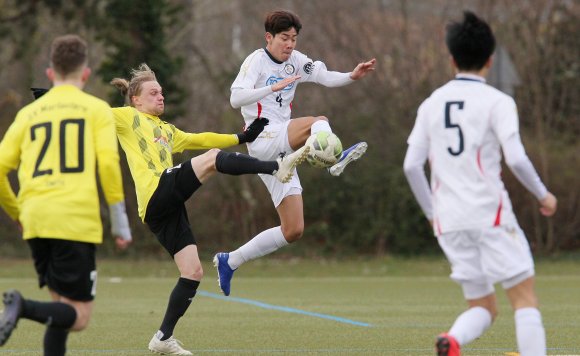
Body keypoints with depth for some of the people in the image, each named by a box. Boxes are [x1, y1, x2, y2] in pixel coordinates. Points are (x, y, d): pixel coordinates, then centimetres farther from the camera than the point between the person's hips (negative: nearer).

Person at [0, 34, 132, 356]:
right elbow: (108, 163, -5)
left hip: (35, 221, 4)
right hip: (77, 221, -4)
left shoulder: (29, 113, 17)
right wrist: (120, 222, 1)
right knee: (78, 315, -2)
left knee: (62, 307, 17)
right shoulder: (96, 109, 7)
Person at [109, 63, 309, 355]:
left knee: (193, 273, 1)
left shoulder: (167, 130, 33)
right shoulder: (127, 118, 10)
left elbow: (200, 139, 39)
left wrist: (242, 138, 37)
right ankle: (277, 167, -26)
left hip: (168, 209, 8)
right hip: (157, 195, -8)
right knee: (212, 157, -19)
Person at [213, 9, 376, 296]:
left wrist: (353, 76, -11)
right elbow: (236, 99, -20)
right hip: (263, 139, -7)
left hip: (281, 149, 7)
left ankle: (230, 262, 15)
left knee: (293, 231, 5)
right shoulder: (256, 61, -7)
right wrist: (274, 87, -32)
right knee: (318, 122, -31)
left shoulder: (296, 60, 13)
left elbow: (326, 78, 9)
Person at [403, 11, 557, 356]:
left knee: (482, 306, 12)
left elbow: (412, 165, 9)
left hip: (449, 220, 5)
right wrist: (543, 194, 1)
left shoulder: (431, 104, 10)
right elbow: (516, 158, -15)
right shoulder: (497, 101, -5)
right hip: (490, 214, -5)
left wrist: (433, 212, 20)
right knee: (524, 296, 0)